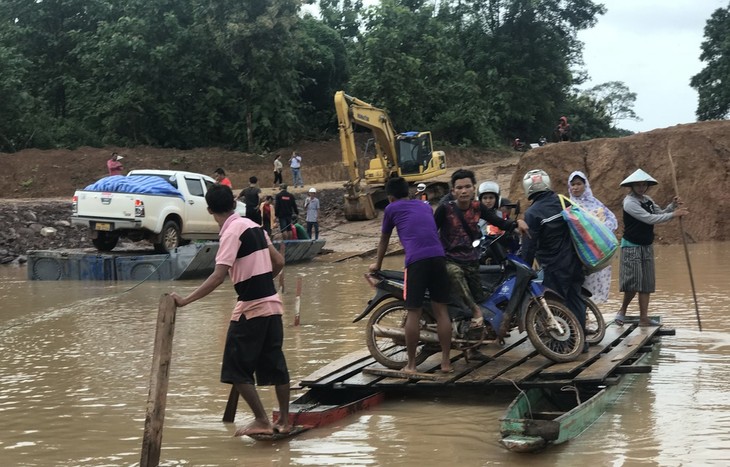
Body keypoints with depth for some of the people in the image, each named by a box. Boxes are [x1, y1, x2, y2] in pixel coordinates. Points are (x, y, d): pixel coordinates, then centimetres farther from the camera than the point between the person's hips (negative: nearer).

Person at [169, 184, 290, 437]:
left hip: (250, 307, -8)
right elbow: (278, 262, 15)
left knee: (237, 370, 2)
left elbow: (218, 276, -22)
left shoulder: (232, 231, -13)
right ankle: (284, 420, 21)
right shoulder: (254, 226, 10)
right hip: (272, 303, 8)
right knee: (276, 365, 14)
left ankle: (262, 420, 3)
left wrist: (186, 300, -23)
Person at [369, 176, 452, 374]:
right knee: (441, 310, 9)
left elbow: (384, 240, 28)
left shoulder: (392, 208, 16)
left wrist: (377, 264, 44)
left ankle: (411, 365, 6)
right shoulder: (425, 206, 28)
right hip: (438, 257, 4)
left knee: (413, 313, 1)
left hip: (416, 260, -4)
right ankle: (446, 362, 10)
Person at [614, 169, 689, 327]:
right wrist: (673, 214, -22)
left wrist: (673, 206, -6)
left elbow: (660, 214, 11)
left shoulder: (648, 200, 9)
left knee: (646, 284, 5)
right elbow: (649, 219, -23)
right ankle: (622, 310, 10)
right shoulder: (629, 202, -16)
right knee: (633, 282, -10)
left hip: (647, 247, 8)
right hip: (632, 247, -8)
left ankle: (643, 318, 9)